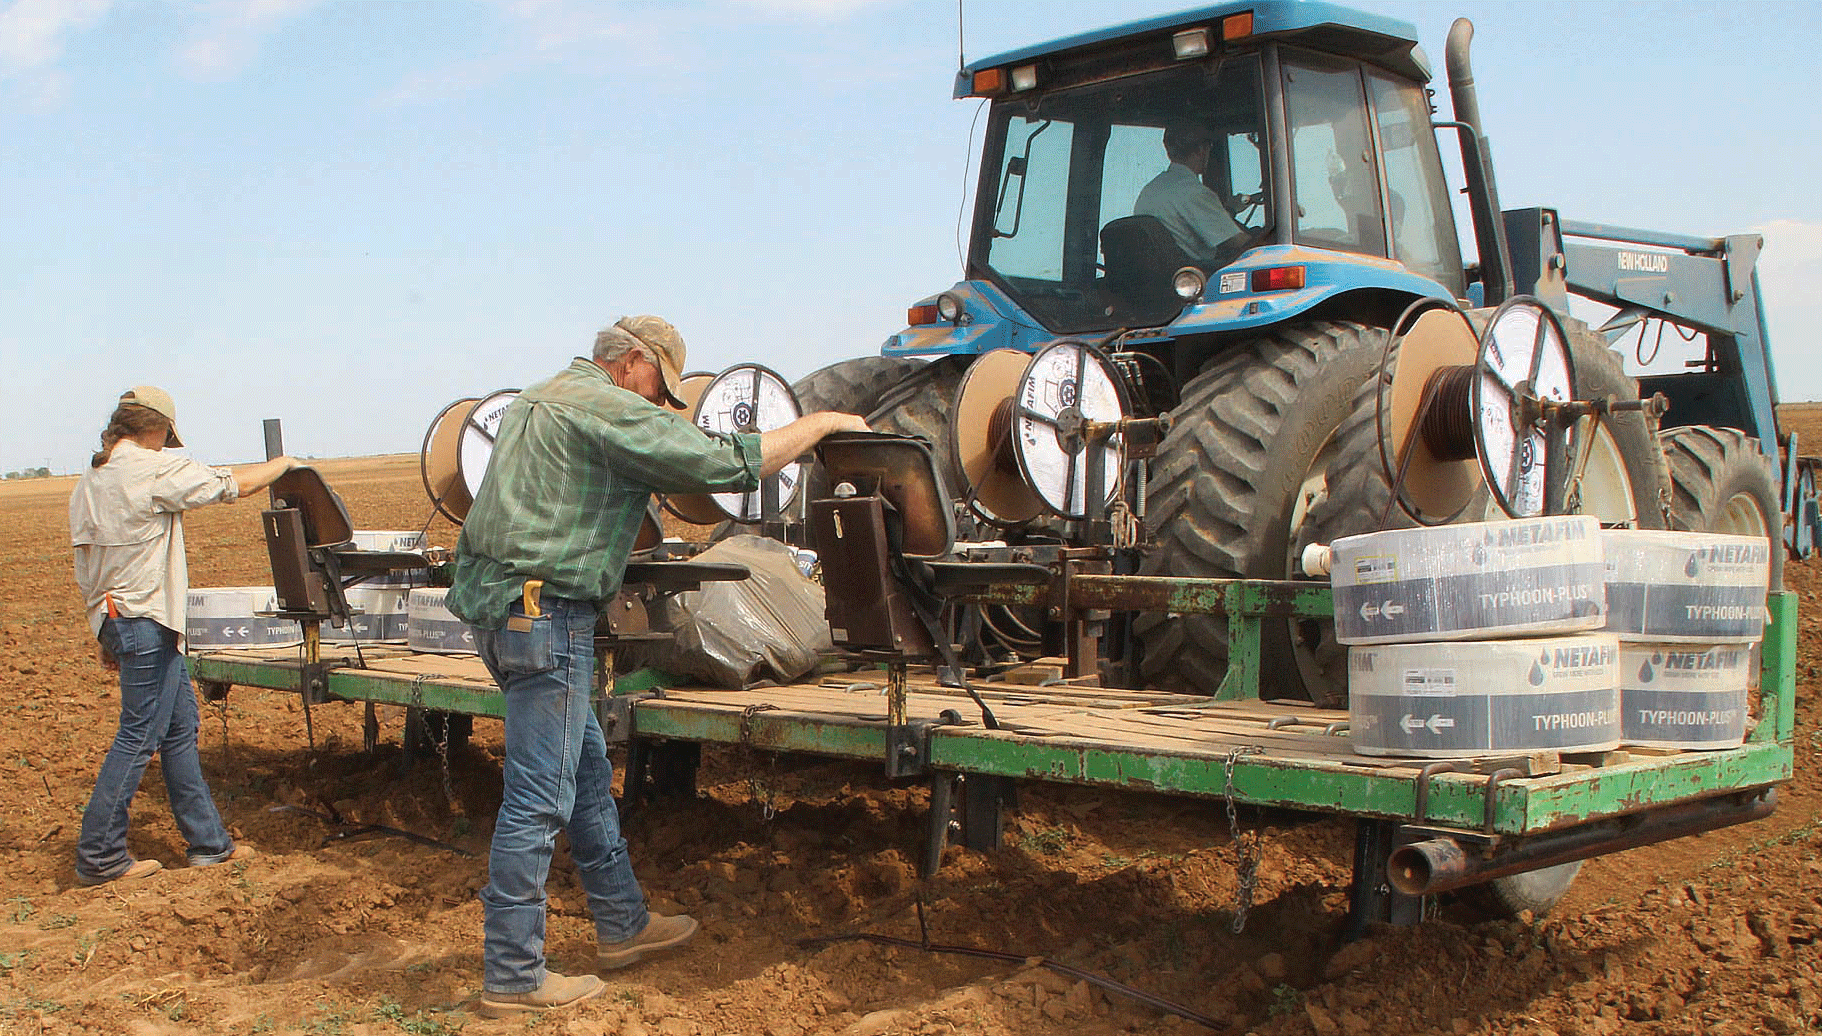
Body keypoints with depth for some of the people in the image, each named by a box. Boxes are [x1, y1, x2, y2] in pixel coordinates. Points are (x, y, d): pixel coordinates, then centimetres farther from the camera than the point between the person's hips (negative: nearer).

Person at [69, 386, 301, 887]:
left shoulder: (88, 483, 12)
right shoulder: (155, 469, -14)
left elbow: (85, 569, 17)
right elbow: (233, 484, -9)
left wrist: (103, 636, 23)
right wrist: (283, 464, 9)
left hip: (115, 617, 9)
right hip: (147, 621, -9)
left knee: (181, 725, 13)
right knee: (138, 737, -3)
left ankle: (208, 841, 18)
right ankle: (99, 857, 1)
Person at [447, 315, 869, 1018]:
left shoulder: (535, 401, 20)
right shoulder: (609, 409, -10)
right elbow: (726, 464, -14)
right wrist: (821, 423, -3)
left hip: (498, 604, 11)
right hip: (544, 612, -11)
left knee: (587, 769, 18)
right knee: (537, 798, -5)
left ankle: (622, 925, 29)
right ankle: (511, 979, 1)